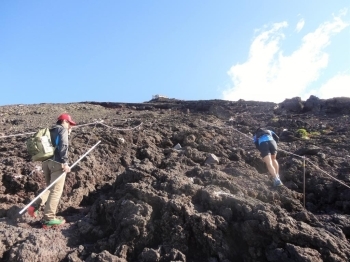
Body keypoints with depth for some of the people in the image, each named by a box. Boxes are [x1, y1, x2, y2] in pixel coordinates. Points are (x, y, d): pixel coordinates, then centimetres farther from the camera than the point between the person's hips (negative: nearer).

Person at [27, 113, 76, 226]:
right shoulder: (62, 129, 1)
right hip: (57, 162, -8)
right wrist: (65, 162, -18)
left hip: (46, 162, 8)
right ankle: (49, 217, 0)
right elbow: (63, 146, -15)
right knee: (56, 190, -3)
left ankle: (34, 206, 6)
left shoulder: (51, 131, 27)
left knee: (50, 188, 21)